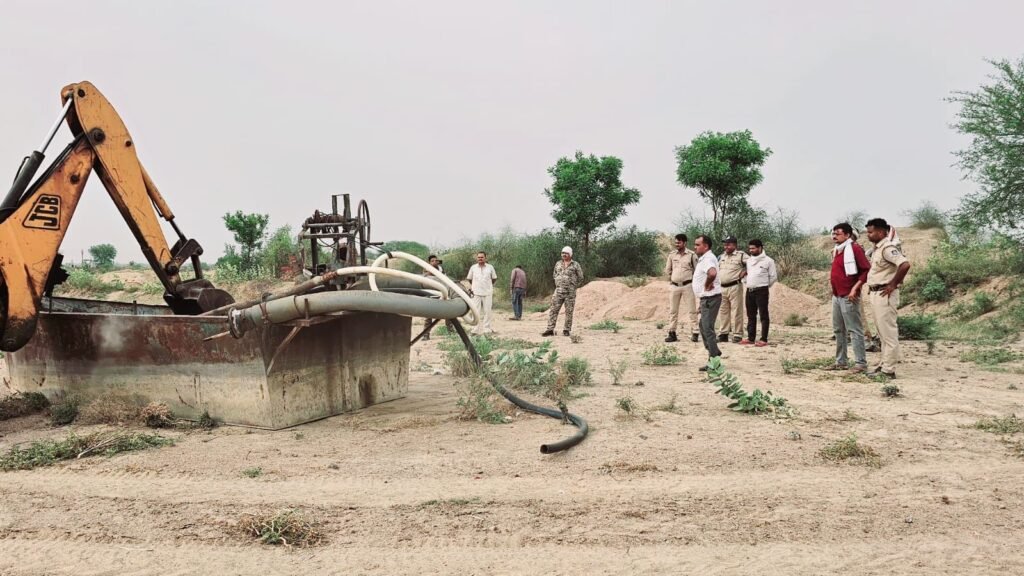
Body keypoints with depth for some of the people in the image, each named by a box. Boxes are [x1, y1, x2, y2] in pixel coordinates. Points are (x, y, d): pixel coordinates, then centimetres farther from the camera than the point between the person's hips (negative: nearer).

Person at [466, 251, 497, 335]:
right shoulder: (473, 267, 5)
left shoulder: (490, 267, 3)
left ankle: (486, 329, 6)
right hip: (476, 293, 0)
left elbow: (494, 278, 15)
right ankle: (476, 329, 5)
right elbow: (469, 279, 16)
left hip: (488, 292, 0)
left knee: (487, 311, 0)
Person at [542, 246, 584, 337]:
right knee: (553, 310, -4)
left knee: (569, 312, 1)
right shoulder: (558, 264, 10)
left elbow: (580, 278, 5)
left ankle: (567, 330, 9)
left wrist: (573, 287, 5)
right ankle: (550, 329, -3)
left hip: (570, 293, -3)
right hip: (558, 291, 3)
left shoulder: (575, 265, -1)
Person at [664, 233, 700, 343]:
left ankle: (694, 333, 0)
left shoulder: (691, 255, -3)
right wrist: (671, 280, 9)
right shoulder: (672, 255, 6)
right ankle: (672, 334, 11)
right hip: (674, 286, 3)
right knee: (673, 310, 6)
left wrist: (692, 280, 1)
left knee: (691, 310, -2)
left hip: (687, 285, -3)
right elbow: (667, 270, 15)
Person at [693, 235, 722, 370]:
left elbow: (712, 273, -41)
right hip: (706, 298, 11)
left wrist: (707, 285, -24)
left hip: (710, 298, -11)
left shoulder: (708, 259, -19)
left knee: (708, 328, -9)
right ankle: (714, 351, 34)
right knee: (703, 325, 22)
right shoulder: (703, 258, 13)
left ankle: (714, 360, -6)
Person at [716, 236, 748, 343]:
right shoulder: (721, 256, 16)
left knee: (736, 312, -5)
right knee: (723, 312, 10)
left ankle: (737, 335, -2)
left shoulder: (741, 255, -4)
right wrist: (716, 280, 14)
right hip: (721, 288, 7)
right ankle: (723, 334, 17)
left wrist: (744, 273, -12)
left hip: (734, 287, -6)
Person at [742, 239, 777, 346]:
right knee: (751, 315, 11)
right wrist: (750, 283, 13)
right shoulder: (749, 260, 13)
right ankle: (750, 338, 18)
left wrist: (764, 285, 3)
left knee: (763, 315, -3)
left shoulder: (768, 260, -4)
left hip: (761, 291, -6)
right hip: (749, 291, 6)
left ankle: (764, 339, -2)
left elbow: (773, 277, -1)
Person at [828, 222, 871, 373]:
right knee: (838, 330, 13)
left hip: (848, 296, -9)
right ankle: (841, 362, 20)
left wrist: (855, 288, -20)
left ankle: (861, 363, -3)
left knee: (854, 330, -6)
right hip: (836, 296, 9)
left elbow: (866, 269, -15)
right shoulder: (836, 251, 15)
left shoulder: (854, 248, -11)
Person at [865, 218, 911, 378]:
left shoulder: (887, 248, -16)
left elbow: (905, 264, -30)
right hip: (875, 293, 11)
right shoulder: (877, 249, 14)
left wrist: (893, 284, -21)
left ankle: (888, 370, -4)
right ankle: (885, 363, 26)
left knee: (888, 332, -6)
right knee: (882, 332, 17)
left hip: (884, 294, -11)